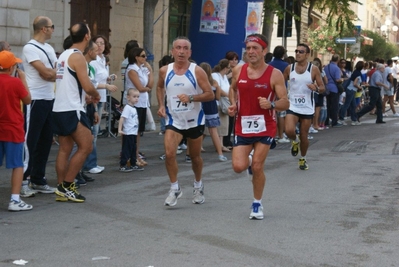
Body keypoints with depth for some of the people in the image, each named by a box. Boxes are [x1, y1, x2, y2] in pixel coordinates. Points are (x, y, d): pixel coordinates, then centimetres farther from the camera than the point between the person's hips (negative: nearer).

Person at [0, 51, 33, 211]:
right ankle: (15, 200, -3)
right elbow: (27, 100, -2)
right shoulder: (16, 82, -14)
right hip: (13, 130, -5)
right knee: (17, 165, 1)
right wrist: (23, 79, 2)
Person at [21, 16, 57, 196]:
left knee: (45, 141, 11)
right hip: (35, 100, -8)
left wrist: (52, 74, -10)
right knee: (30, 142, -4)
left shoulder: (49, 48, 14)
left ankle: (38, 180, 18)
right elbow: (46, 73, -18)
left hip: (50, 99, 8)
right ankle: (23, 181, 2)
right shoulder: (29, 48, -12)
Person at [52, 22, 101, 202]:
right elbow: (87, 86, -18)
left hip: (59, 108, 9)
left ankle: (62, 190, 10)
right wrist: (96, 95, 3)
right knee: (86, 147, -4)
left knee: (65, 150, 10)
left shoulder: (64, 55, 15)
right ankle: (66, 186, -4)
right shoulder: (78, 57, -13)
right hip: (71, 110, -9)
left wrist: (87, 97, 21)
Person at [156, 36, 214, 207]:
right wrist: (161, 105, 3)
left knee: (195, 156, 13)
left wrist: (191, 98, -27)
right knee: (169, 154, -16)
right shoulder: (165, 71, -4)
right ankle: (174, 188, 2)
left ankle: (198, 186, 38)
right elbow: (160, 87, 17)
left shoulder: (197, 71, -13)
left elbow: (210, 94, -13)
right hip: (174, 120, 1)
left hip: (194, 120, -1)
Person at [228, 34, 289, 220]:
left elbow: (285, 103, -9)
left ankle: (257, 204, 18)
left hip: (265, 127, -2)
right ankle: (249, 160, 30)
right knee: (238, 167, -9)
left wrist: (271, 104, -30)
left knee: (257, 167, -4)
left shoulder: (275, 74, -9)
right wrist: (233, 104, 1)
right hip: (243, 125, 2)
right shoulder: (238, 71, 0)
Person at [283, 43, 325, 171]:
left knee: (304, 136, 6)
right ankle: (295, 141, 14)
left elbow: (322, 88, -2)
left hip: (307, 108, -1)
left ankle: (303, 159, 31)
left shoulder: (314, 69, -4)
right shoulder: (289, 68, 2)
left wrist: (316, 88, -23)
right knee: (289, 131, -22)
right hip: (292, 106, 1)